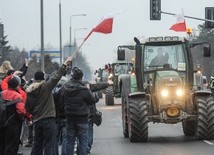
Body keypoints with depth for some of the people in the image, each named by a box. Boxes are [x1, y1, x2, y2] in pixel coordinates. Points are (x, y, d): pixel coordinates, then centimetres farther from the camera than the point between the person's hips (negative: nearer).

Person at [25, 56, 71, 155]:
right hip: (49, 120, -6)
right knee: (49, 145, -4)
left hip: (37, 121, 6)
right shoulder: (46, 86, -9)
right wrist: (65, 64, -8)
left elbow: (27, 108, 11)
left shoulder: (29, 91, 7)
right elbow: (56, 77, -13)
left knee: (37, 145, 15)